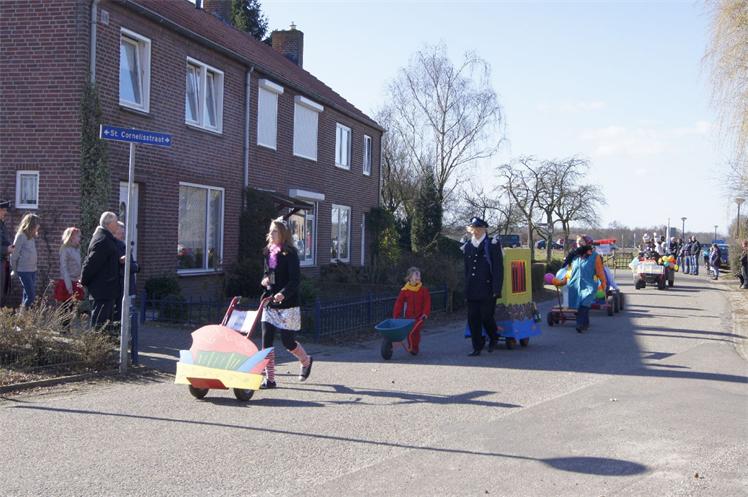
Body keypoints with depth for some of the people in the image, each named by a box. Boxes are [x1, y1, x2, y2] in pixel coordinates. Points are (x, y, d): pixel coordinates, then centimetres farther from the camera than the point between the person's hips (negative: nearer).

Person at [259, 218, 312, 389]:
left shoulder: (290, 253, -10)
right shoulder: (268, 252, 10)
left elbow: (295, 279, -17)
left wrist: (283, 293, -33)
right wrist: (265, 279, -1)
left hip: (287, 304, -6)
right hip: (270, 303, 6)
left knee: (287, 341, 1)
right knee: (266, 341, -2)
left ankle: (306, 361, 32)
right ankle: (269, 379, 5)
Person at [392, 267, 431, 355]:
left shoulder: (423, 290, -2)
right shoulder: (405, 290, -4)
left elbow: (427, 302, -2)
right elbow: (399, 303, -2)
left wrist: (425, 313, -11)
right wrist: (395, 315, -4)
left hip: (419, 316, -1)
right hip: (409, 315, 1)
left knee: (416, 331, -4)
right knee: (409, 332, 3)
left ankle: (415, 348, 9)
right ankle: (410, 347, 18)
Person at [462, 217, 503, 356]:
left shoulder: (492, 245, -3)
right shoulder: (467, 247, 11)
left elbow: (498, 269, -6)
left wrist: (496, 290, -12)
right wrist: (466, 289, 12)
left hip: (487, 290, -4)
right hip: (472, 291, 4)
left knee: (486, 317, -2)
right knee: (473, 319, 2)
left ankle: (493, 338, 27)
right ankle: (477, 347, 12)